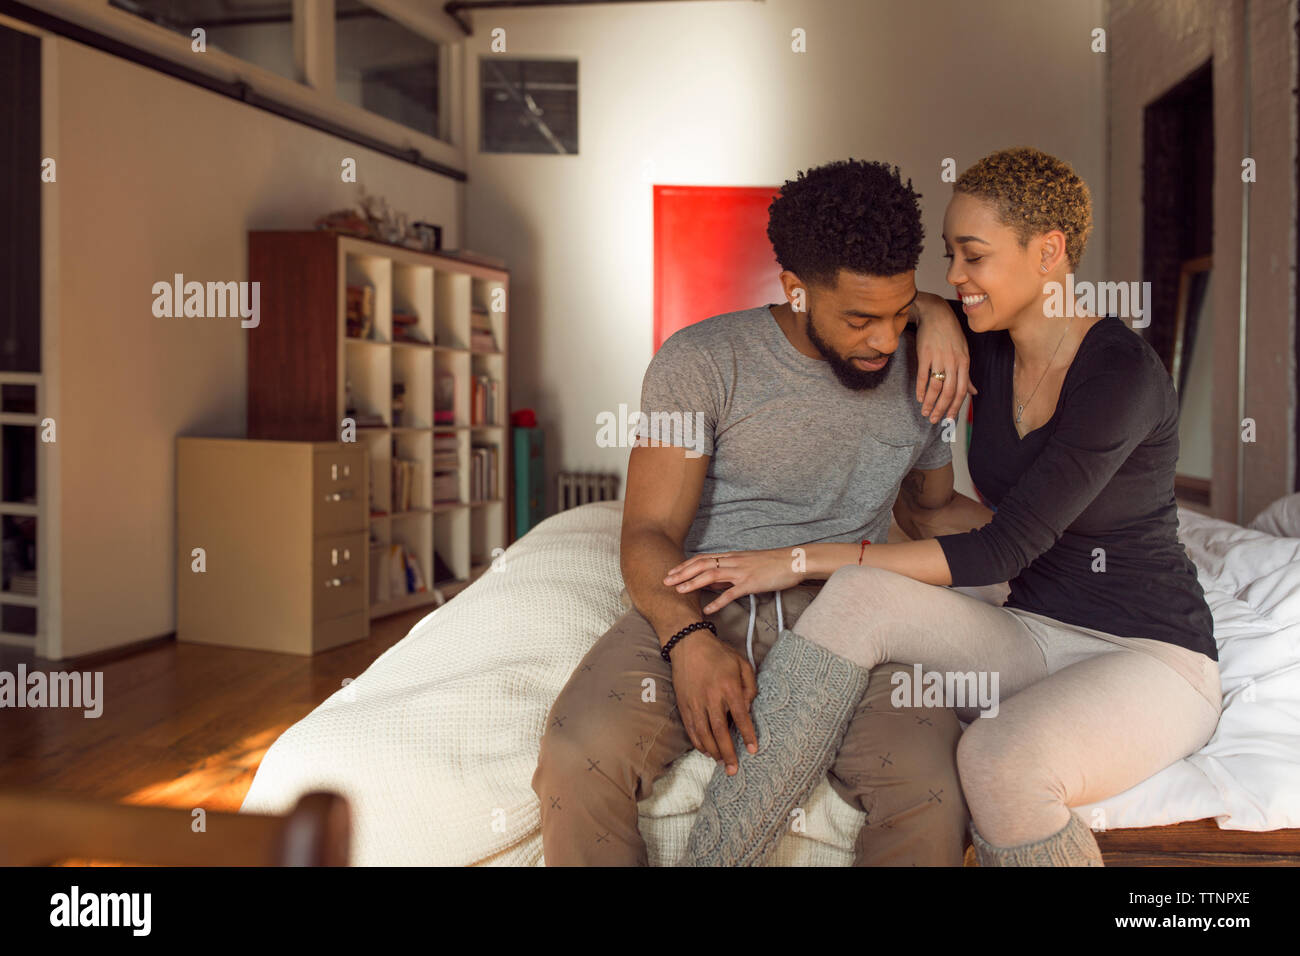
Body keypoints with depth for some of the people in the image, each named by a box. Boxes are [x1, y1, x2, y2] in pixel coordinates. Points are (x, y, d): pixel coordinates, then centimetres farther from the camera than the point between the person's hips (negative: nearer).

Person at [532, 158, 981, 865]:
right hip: (697, 608, -2)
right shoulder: (700, 362, 0)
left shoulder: (923, 374, 13)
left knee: (931, 792, -29)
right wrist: (690, 640, -28)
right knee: (582, 753, -32)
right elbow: (651, 532, -4)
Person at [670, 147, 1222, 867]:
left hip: (1153, 656, -5)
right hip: (1032, 638, 6)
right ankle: (708, 857, -28)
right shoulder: (990, 350, 2)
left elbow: (1000, 551, -23)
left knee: (999, 757, -39)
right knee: (858, 597, -24)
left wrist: (808, 559, -23)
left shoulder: (1123, 373, -19)